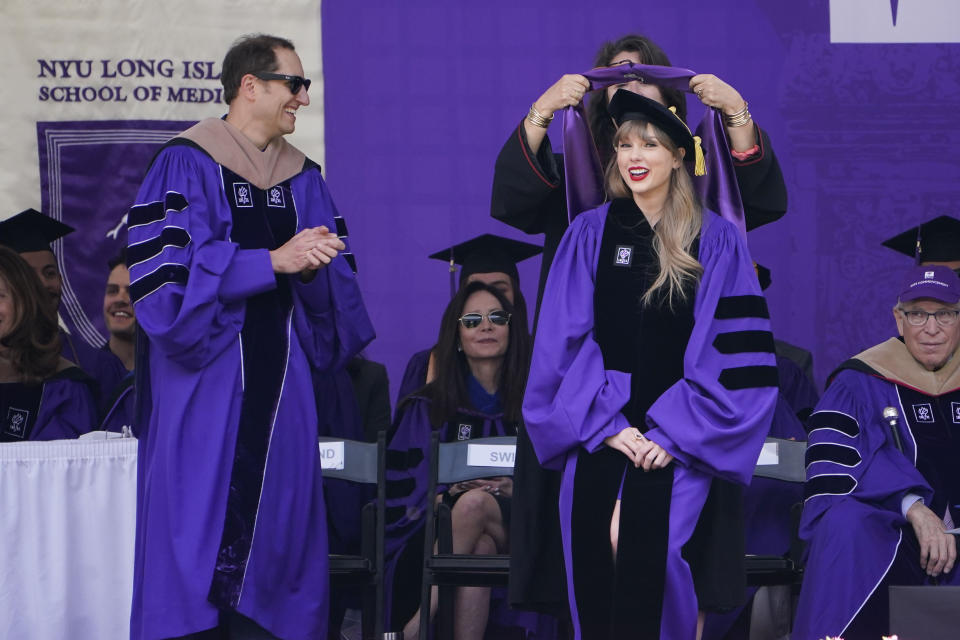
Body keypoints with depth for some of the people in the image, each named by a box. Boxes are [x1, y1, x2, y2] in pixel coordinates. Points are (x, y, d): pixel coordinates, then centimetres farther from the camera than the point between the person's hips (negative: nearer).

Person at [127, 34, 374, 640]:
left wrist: (311, 268, -10)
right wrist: (272, 261, -17)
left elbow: (339, 288, 13)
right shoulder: (186, 165, -3)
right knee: (202, 525, -7)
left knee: (275, 533, 3)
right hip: (207, 380, -5)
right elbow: (164, 273, -14)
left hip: (281, 381, 5)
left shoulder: (304, 177, 14)